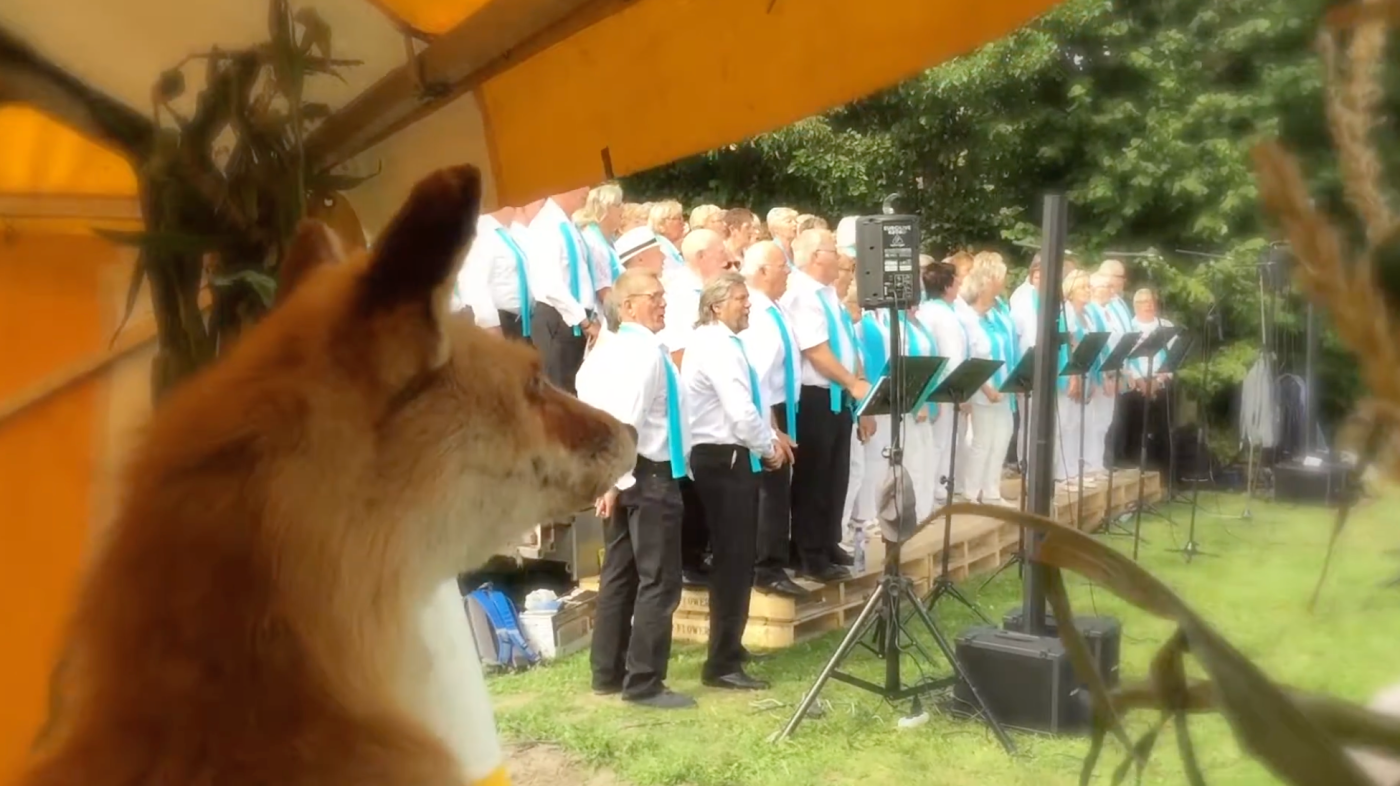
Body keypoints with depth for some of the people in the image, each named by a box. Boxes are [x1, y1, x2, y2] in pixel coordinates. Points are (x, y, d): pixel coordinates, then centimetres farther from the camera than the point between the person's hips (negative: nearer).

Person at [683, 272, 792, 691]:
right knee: (735, 562, -6)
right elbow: (741, 412, -25)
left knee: (731, 559, 19)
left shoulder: (717, 341, 15)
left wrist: (770, 435, 9)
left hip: (722, 455, 11)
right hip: (726, 459, -11)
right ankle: (722, 665, 1)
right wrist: (768, 448, -11)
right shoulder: (718, 345, -17)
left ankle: (728, 647, 31)